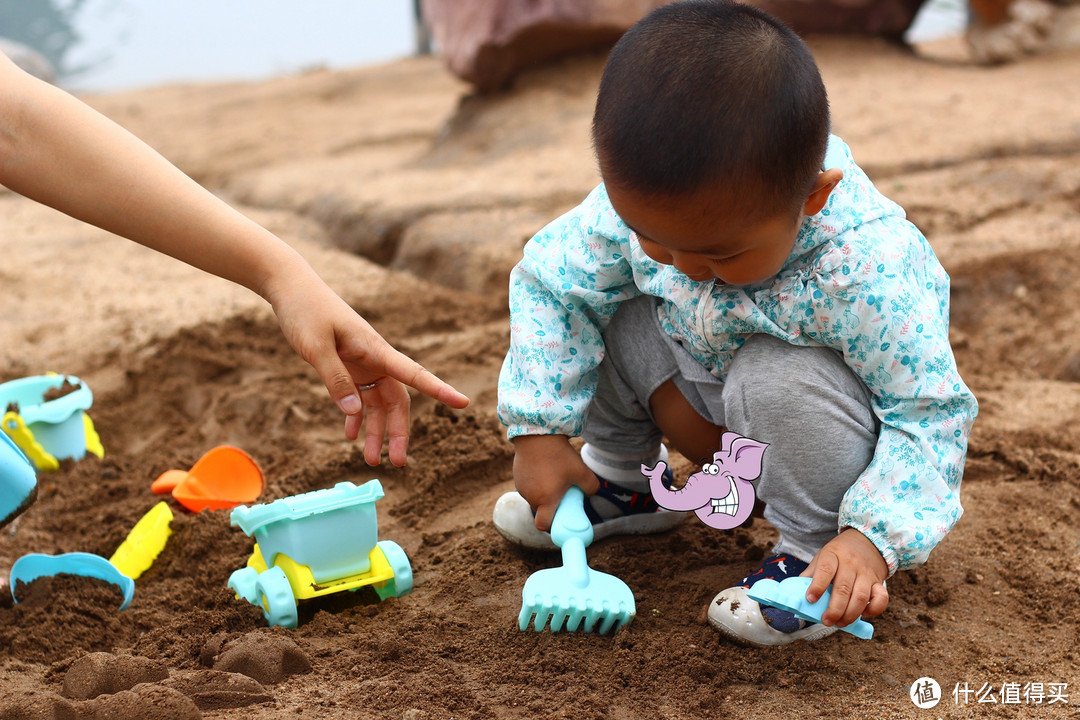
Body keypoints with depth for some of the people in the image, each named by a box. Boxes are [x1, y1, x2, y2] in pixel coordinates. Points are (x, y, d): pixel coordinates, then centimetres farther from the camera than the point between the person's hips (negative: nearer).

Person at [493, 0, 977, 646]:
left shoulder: (864, 272, -38)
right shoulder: (637, 203, -26)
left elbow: (932, 412, -30)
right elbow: (546, 281, -11)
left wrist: (872, 538, -43)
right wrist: (540, 431, -15)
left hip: (819, 408, -5)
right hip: (700, 372, 5)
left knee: (781, 377, -37)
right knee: (607, 308, -13)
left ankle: (817, 551, -12)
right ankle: (624, 478, 11)